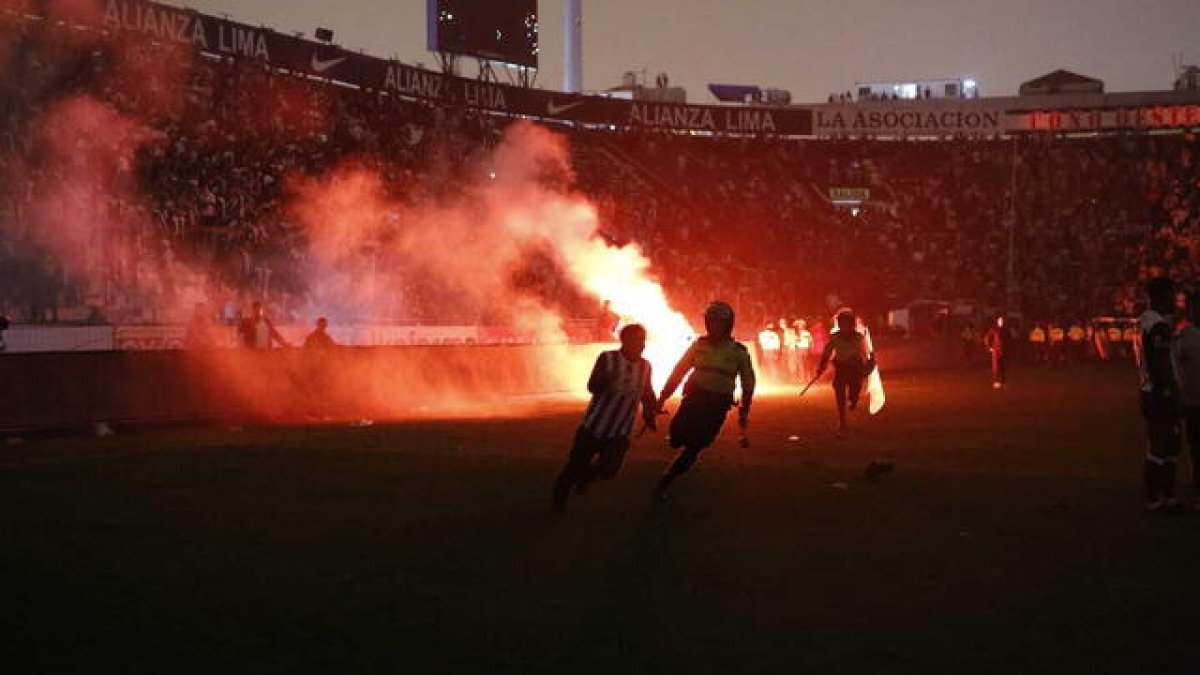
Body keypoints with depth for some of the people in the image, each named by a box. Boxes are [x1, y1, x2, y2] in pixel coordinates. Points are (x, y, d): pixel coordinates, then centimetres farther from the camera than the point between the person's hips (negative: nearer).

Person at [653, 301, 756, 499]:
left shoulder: (739, 352, -4)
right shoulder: (699, 344, -1)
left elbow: (748, 382, 6)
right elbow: (678, 372, 3)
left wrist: (744, 411, 6)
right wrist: (662, 398, 0)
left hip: (718, 405, -1)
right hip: (694, 399, 1)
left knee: (694, 447, -1)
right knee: (676, 440, -8)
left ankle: (666, 480, 15)